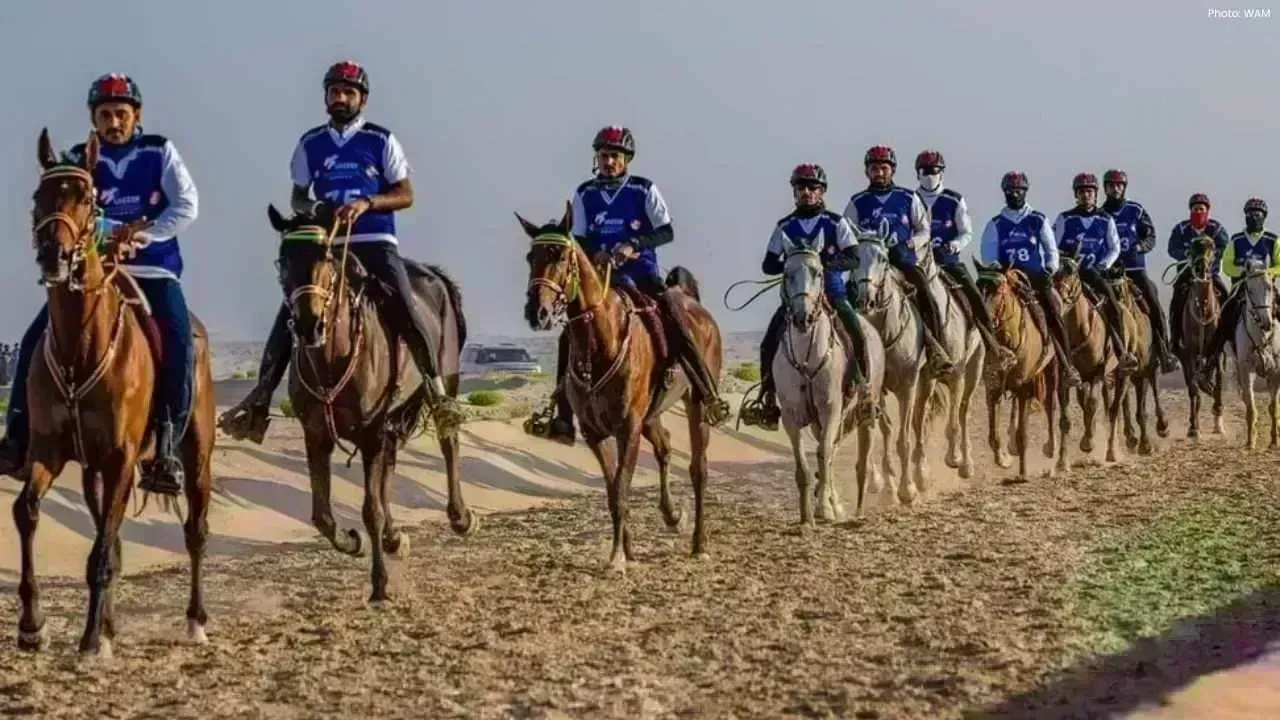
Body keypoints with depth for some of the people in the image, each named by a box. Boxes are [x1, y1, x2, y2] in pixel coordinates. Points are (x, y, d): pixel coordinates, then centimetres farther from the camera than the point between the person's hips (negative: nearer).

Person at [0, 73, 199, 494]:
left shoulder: (160, 152, 2)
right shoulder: (79, 159, 5)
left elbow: (187, 206, -6)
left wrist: (141, 236, -18)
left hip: (154, 270, -2)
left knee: (178, 344, -27)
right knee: (36, 340, -12)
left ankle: (166, 447, -21)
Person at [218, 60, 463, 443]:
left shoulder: (382, 141, 4)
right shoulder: (310, 143, 11)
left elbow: (405, 195, 2)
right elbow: (297, 197, 16)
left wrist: (367, 203, -16)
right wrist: (312, 209, -7)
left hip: (375, 242, -2)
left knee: (405, 311, -18)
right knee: (289, 311, -11)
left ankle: (436, 388, -5)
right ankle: (259, 398, -10)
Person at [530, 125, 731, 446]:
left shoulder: (645, 190, -3)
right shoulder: (584, 194, 4)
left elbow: (667, 232, -5)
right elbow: (580, 240, 7)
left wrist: (633, 244, -20)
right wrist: (596, 255, -14)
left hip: (642, 272, -2)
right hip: (601, 275, 2)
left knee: (676, 327, -16)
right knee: (570, 334, -11)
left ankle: (710, 396, -5)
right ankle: (563, 416, -6)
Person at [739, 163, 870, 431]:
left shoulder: (836, 223, 2)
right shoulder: (785, 226, 7)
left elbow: (853, 258, -5)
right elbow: (768, 265, 6)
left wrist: (828, 260, -24)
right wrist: (789, 263, -16)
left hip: (833, 292, -2)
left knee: (857, 335, -26)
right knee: (769, 342, -16)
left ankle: (861, 386, -9)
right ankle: (768, 398, -7)